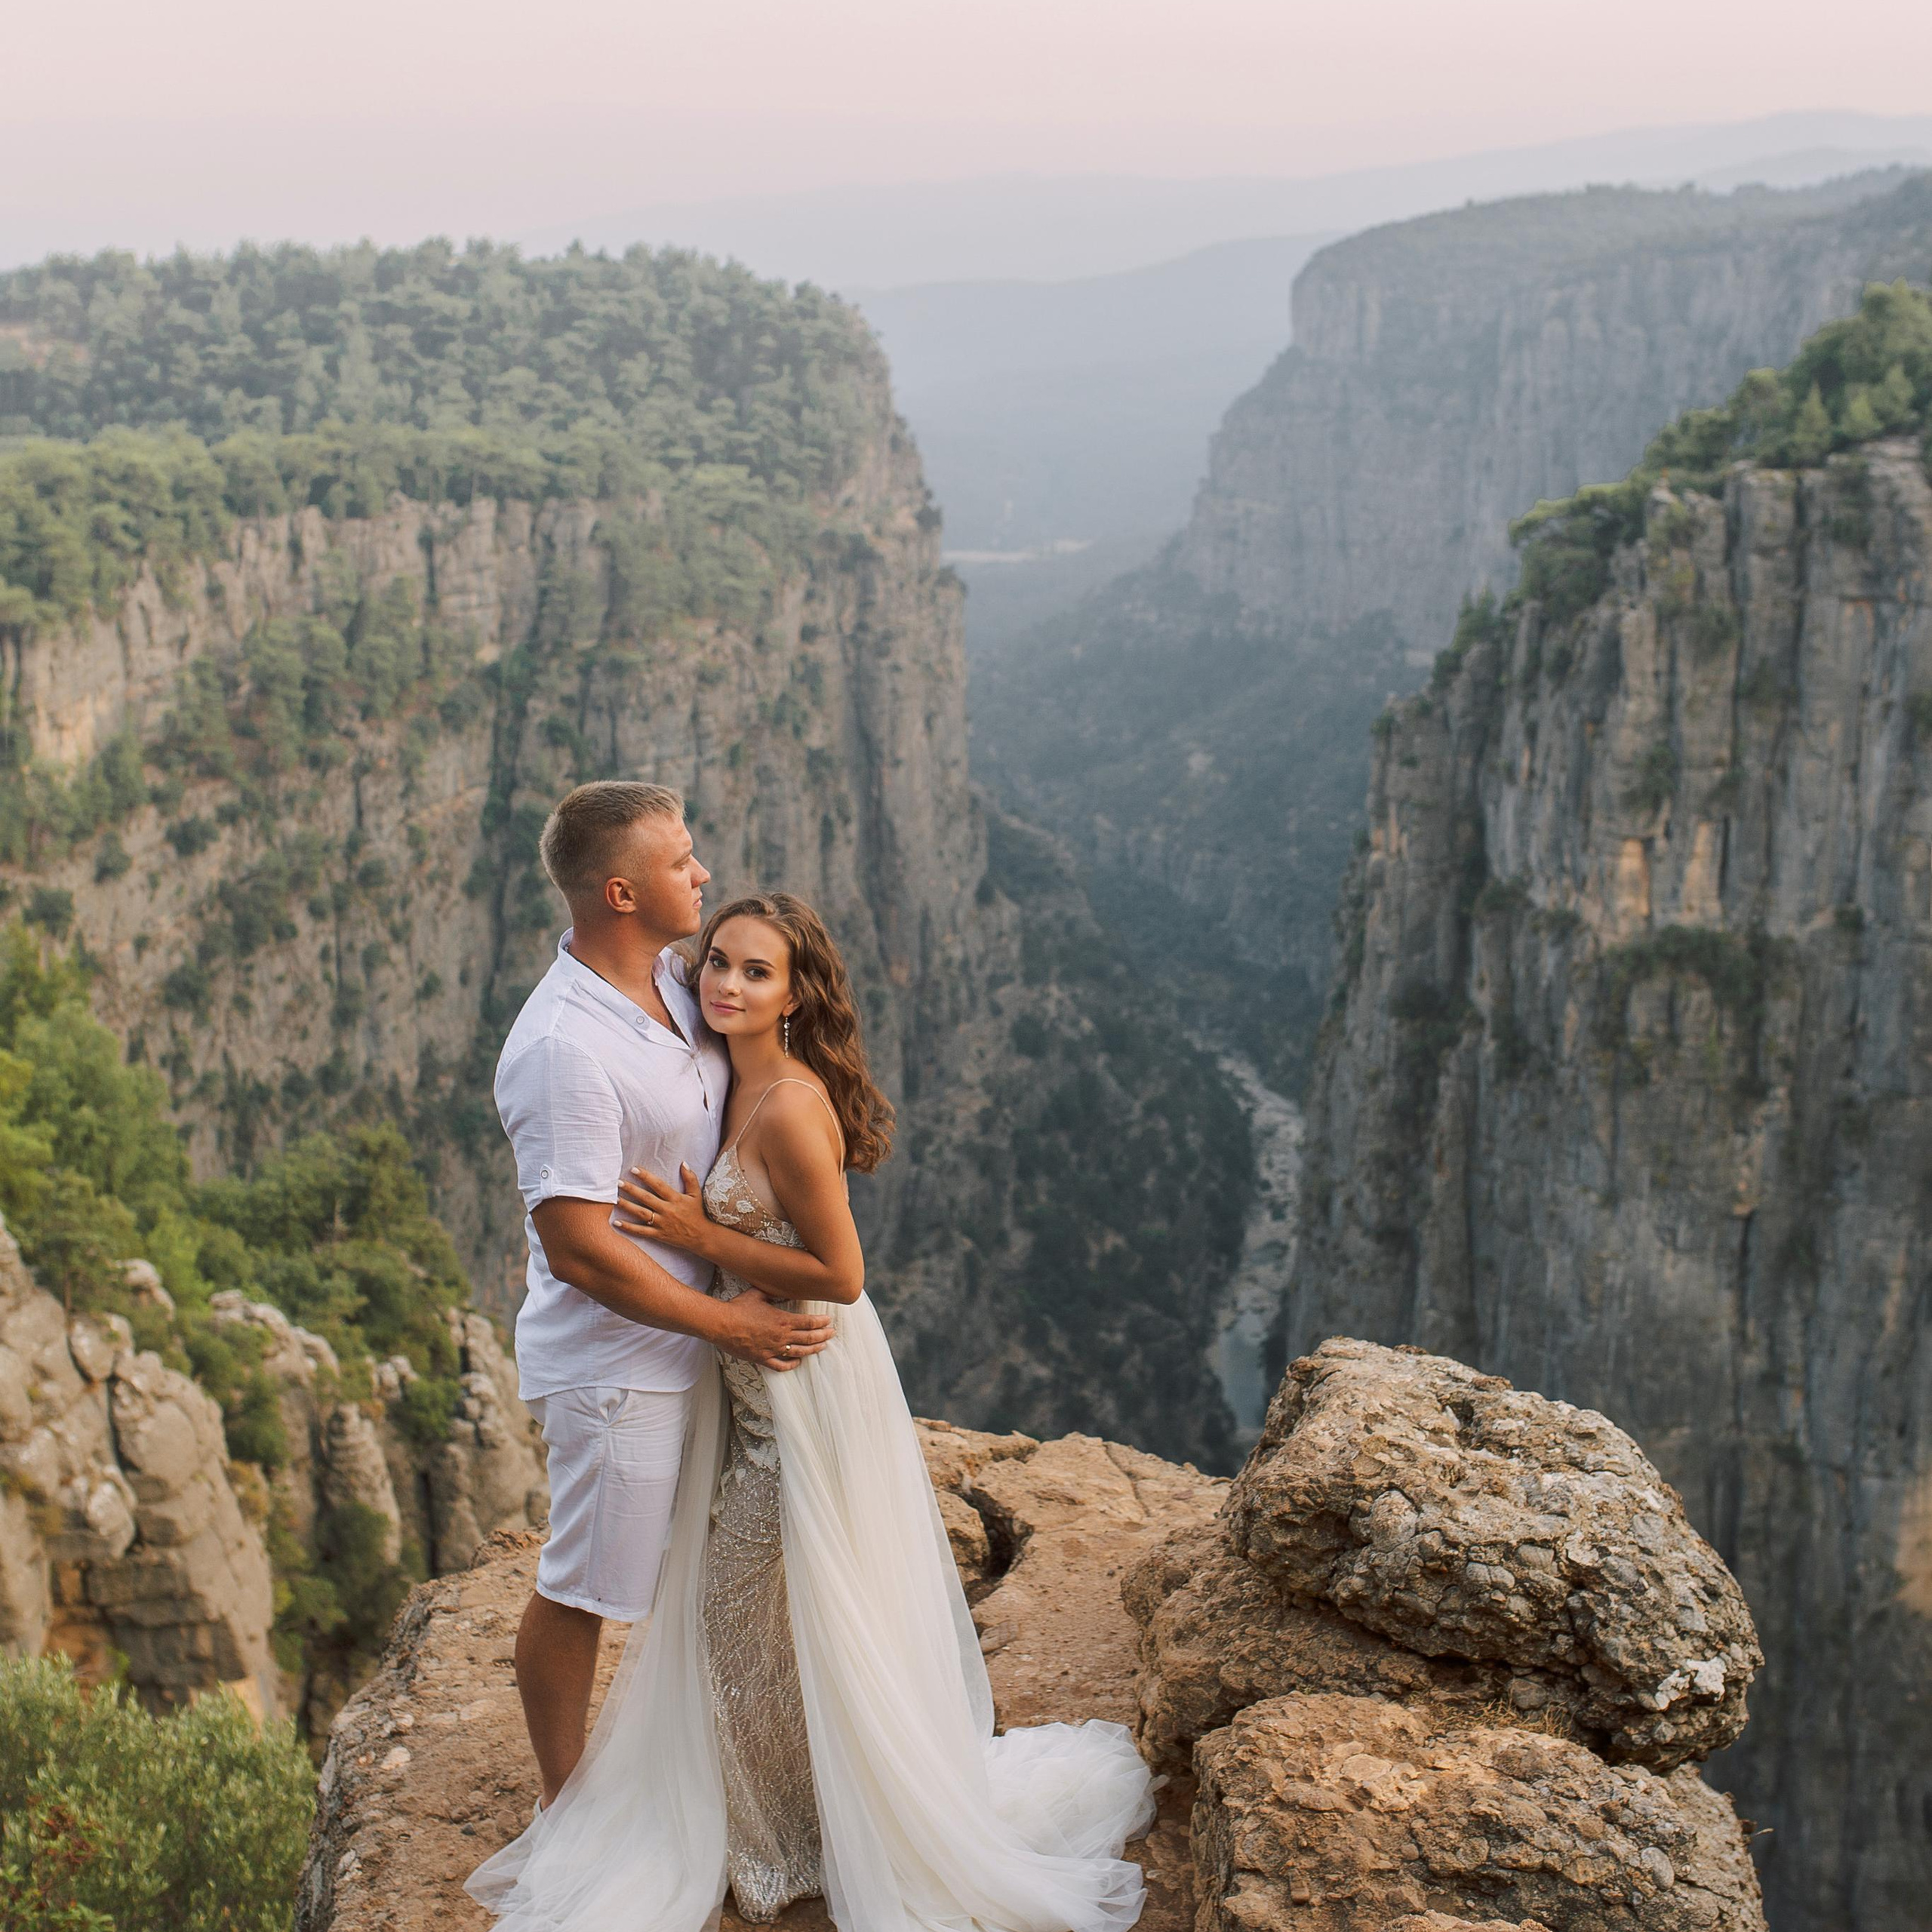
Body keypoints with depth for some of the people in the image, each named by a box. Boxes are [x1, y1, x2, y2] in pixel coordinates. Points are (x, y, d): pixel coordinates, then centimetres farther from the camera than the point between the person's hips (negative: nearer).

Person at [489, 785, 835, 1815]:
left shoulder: (669, 978, 0)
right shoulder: (563, 1051, -28)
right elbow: (577, 1249, -27)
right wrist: (728, 1323, -19)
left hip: (683, 1338, 9)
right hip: (614, 1362, -9)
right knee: (580, 1588, 8)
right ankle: (566, 1804, 26)